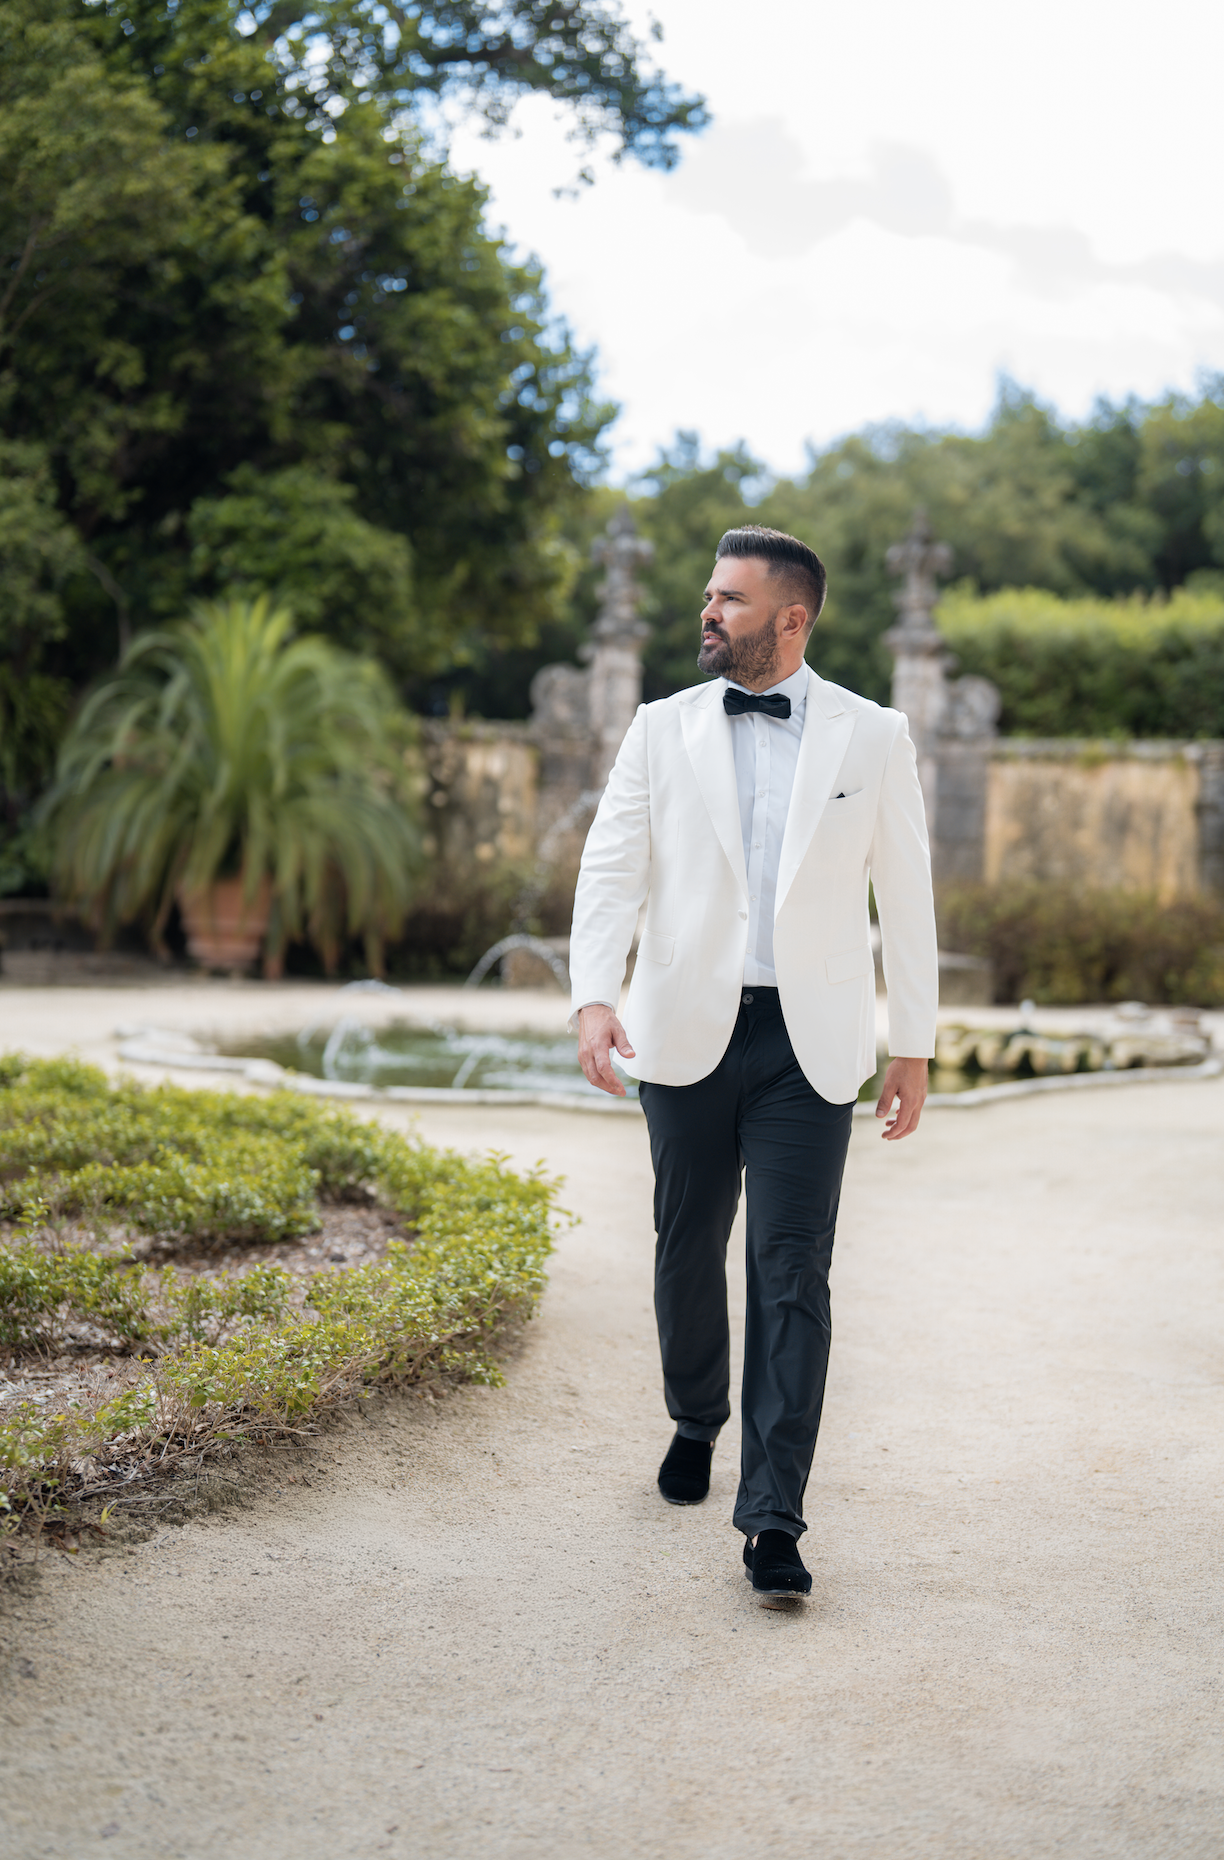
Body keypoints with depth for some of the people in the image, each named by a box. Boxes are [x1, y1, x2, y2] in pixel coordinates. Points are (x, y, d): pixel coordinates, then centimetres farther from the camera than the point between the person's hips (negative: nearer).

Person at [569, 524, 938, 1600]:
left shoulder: (872, 738, 3)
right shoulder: (662, 731, 6)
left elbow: (906, 895, 6)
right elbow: (612, 870, -1)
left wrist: (914, 1046, 5)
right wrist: (594, 996, -17)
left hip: (809, 1043, -2)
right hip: (686, 1031, 2)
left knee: (794, 1272, -7)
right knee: (689, 1246, 13)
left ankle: (773, 1519, -6)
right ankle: (696, 1420, 39)